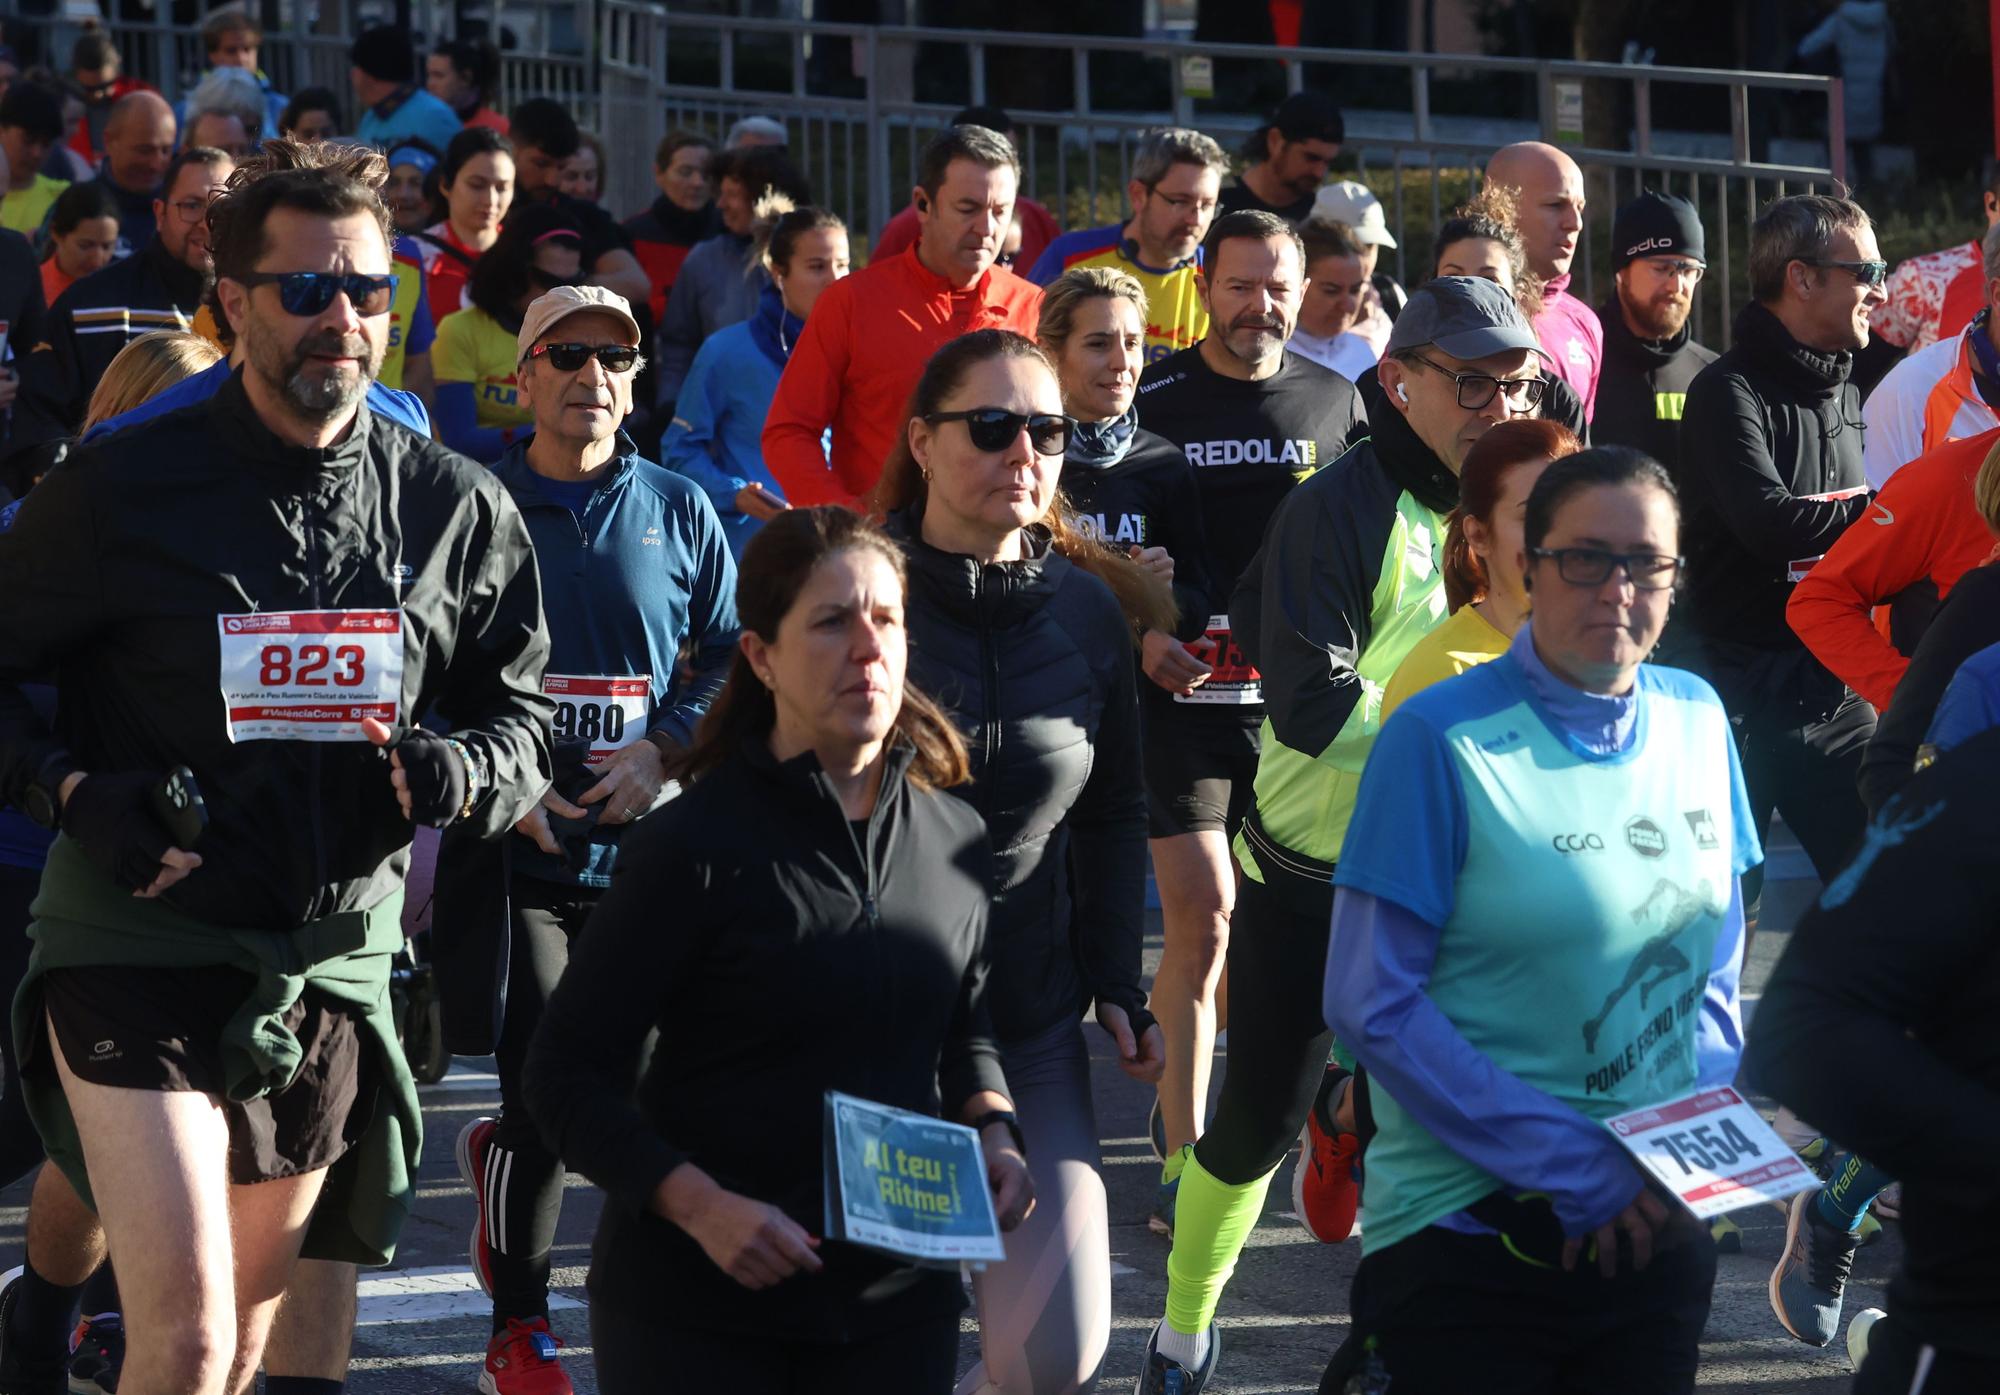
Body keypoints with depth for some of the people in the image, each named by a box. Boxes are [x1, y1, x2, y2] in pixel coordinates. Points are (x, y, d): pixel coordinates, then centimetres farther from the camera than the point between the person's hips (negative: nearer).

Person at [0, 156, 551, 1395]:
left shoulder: (458, 512, 6)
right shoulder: (124, 489, -4)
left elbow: (525, 723, 14)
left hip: (336, 961, 4)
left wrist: (459, 777, -9)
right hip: (141, 953, -4)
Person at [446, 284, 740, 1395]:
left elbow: (733, 659, 12)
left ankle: (501, 1152, 35)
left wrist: (666, 751, -6)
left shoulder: (679, 513, 9)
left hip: (644, 846, 2)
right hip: (514, 848, -2)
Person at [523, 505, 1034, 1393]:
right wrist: (703, 1207, -23)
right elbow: (569, 1074, -11)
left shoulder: (954, 838, 4)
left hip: (898, 1300, 4)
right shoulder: (696, 846, -12)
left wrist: (993, 1137, -1)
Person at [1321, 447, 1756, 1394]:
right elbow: (1372, 1004, -12)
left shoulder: (1696, 721, 5)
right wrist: (1572, 1165, -15)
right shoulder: (1440, 741, -10)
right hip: (1469, 1233, -5)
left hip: (1658, 1227, 5)